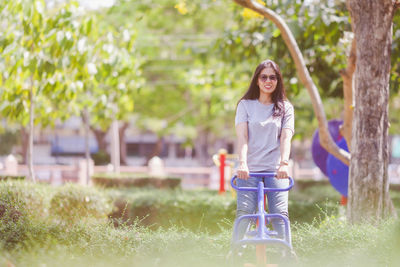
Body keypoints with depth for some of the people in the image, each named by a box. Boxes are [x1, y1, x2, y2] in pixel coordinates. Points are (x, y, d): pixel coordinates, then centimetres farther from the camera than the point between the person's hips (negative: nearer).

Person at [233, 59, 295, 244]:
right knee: (244, 212, -14)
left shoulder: (285, 108, 13)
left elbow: (286, 138, -2)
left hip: (276, 170, 0)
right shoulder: (245, 105, 11)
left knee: (279, 213, -13)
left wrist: (284, 163, -20)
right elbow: (242, 136, -2)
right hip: (249, 169, 0)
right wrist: (242, 163, -19)